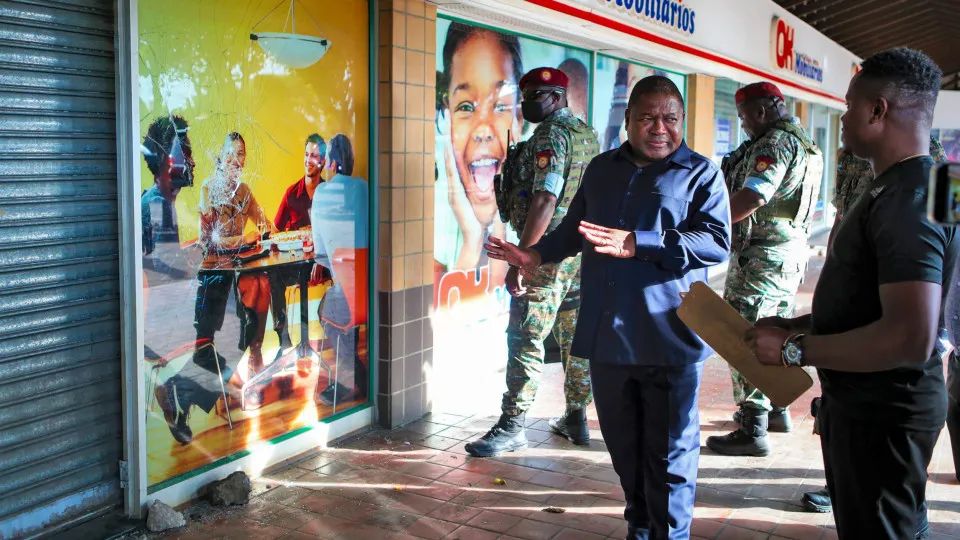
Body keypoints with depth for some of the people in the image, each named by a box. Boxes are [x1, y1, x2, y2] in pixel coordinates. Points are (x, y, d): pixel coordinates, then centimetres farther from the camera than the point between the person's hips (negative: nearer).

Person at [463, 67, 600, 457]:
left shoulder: (550, 136, -14)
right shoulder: (588, 135, 14)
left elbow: (544, 202, -24)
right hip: (584, 250, 10)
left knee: (525, 337, -5)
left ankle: (512, 426, -2)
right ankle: (576, 418, 22)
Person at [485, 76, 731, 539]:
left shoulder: (700, 173, 0)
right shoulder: (601, 169, 15)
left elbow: (716, 241, -14)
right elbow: (574, 227, 27)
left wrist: (639, 244, -23)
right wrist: (537, 254, 9)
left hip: (667, 340, -4)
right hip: (607, 338, 5)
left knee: (668, 456, 2)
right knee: (624, 448, 15)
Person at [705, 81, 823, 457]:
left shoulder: (775, 142, -15)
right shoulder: (803, 142, 17)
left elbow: (751, 197, -26)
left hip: (762, 253, -11)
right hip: (792, 249, 11)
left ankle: (752, 429, -5)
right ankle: (776, 410, 33)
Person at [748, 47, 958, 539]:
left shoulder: (910, 201, -24)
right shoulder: (893, 189, 11)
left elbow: (911, 338, -33)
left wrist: (795, 349, -24)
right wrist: (797, 325, 8)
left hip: (883, 414, -10)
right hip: (860, 403, 10)